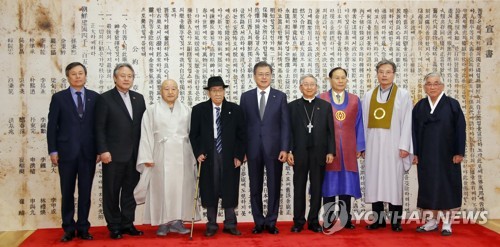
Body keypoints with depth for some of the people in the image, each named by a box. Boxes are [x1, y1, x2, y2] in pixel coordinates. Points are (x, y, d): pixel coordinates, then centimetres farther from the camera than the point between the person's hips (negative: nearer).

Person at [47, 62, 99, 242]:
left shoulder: (94, 97, 6)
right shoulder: (58, 97, 5)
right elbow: (52, 126, 2)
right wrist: (53, 150, -4)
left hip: (88, 152, 1)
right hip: (67, 151, 0)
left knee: (85, 192, 5)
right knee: (67, 193, 6)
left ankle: (83, 228, 14)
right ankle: (69, 229, 16)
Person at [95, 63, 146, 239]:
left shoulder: (139, 98, 12)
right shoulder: (105, 98, -1)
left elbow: (143, 125, 10)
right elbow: (99, 127, -6)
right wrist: (103, 150, -13)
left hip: (135, 154, 4)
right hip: (114, 154, -4)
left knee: (130, 190, 9)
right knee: (112, 192, 5)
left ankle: (127, 224, 19)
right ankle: (114, 226, 16)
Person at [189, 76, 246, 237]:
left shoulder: (235, 109, 3)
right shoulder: (199, 109, 3)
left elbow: (242, 134, 4)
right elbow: (193, 134, 5)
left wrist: (239, 156, -3)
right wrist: (198, 153, -7)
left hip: (230, 158, 0)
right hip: (208, 157, 0)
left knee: (230, 191, 5)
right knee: (210, 191, 4)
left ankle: (230, 224, 16)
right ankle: (211, 225, 15)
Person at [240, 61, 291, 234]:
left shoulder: (280, 96, 4)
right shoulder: (246, 97, 7)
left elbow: (285, 124, 1)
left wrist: (284, 149, -7)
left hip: (274, 148, -1)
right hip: (253, 149, 1)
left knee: (274, 187, 5)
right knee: (255, 188, 7)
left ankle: (271, 222, 17)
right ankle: (259, 222, 19)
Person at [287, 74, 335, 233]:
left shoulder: (325, 106, 8)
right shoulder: (292, 106, 6)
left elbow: (330, 131, 4)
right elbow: (289, 131, 2)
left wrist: (331, 152, -3)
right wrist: (289, 151, -6)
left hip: (319, 153, 1)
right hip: (299, 153, 0)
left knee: (317, 188, 5)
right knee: (299, 188, 5)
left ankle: (314, 221, 14)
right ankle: (298, 221, 13)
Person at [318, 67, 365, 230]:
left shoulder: (355, 100, 10)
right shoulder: (321, 99, 3)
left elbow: (358, 125, 9)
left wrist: (359, 147, 4)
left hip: (348, 149, 2)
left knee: (347, 184, 4)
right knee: (329, 183, 2)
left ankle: (346, 220, 13)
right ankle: (328, 220, 9)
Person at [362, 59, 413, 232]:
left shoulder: (403, 95, 1)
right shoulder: (369, 96, 9)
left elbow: (407, 122, -3)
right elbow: (364, 122, 8)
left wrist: (404, 146, -9)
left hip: (393, 145, -3)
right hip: (373, 145, 3)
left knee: (394, 181, 1)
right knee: (374, 181, 4)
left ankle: (395, 220, 11)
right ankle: (378, 219, 14)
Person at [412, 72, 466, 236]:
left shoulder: (452, 104, -2)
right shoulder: (419, 106, 6)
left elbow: (460, 129, -4)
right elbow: (414, 131, 5)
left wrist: (459, 152, -10)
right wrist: (415, 152, -2)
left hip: (446, 154, -3)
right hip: (425, 154, 3)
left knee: (446, 186, 2)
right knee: (428, 186, 6)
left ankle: (447, 222, 11)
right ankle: (432, 221, 16)